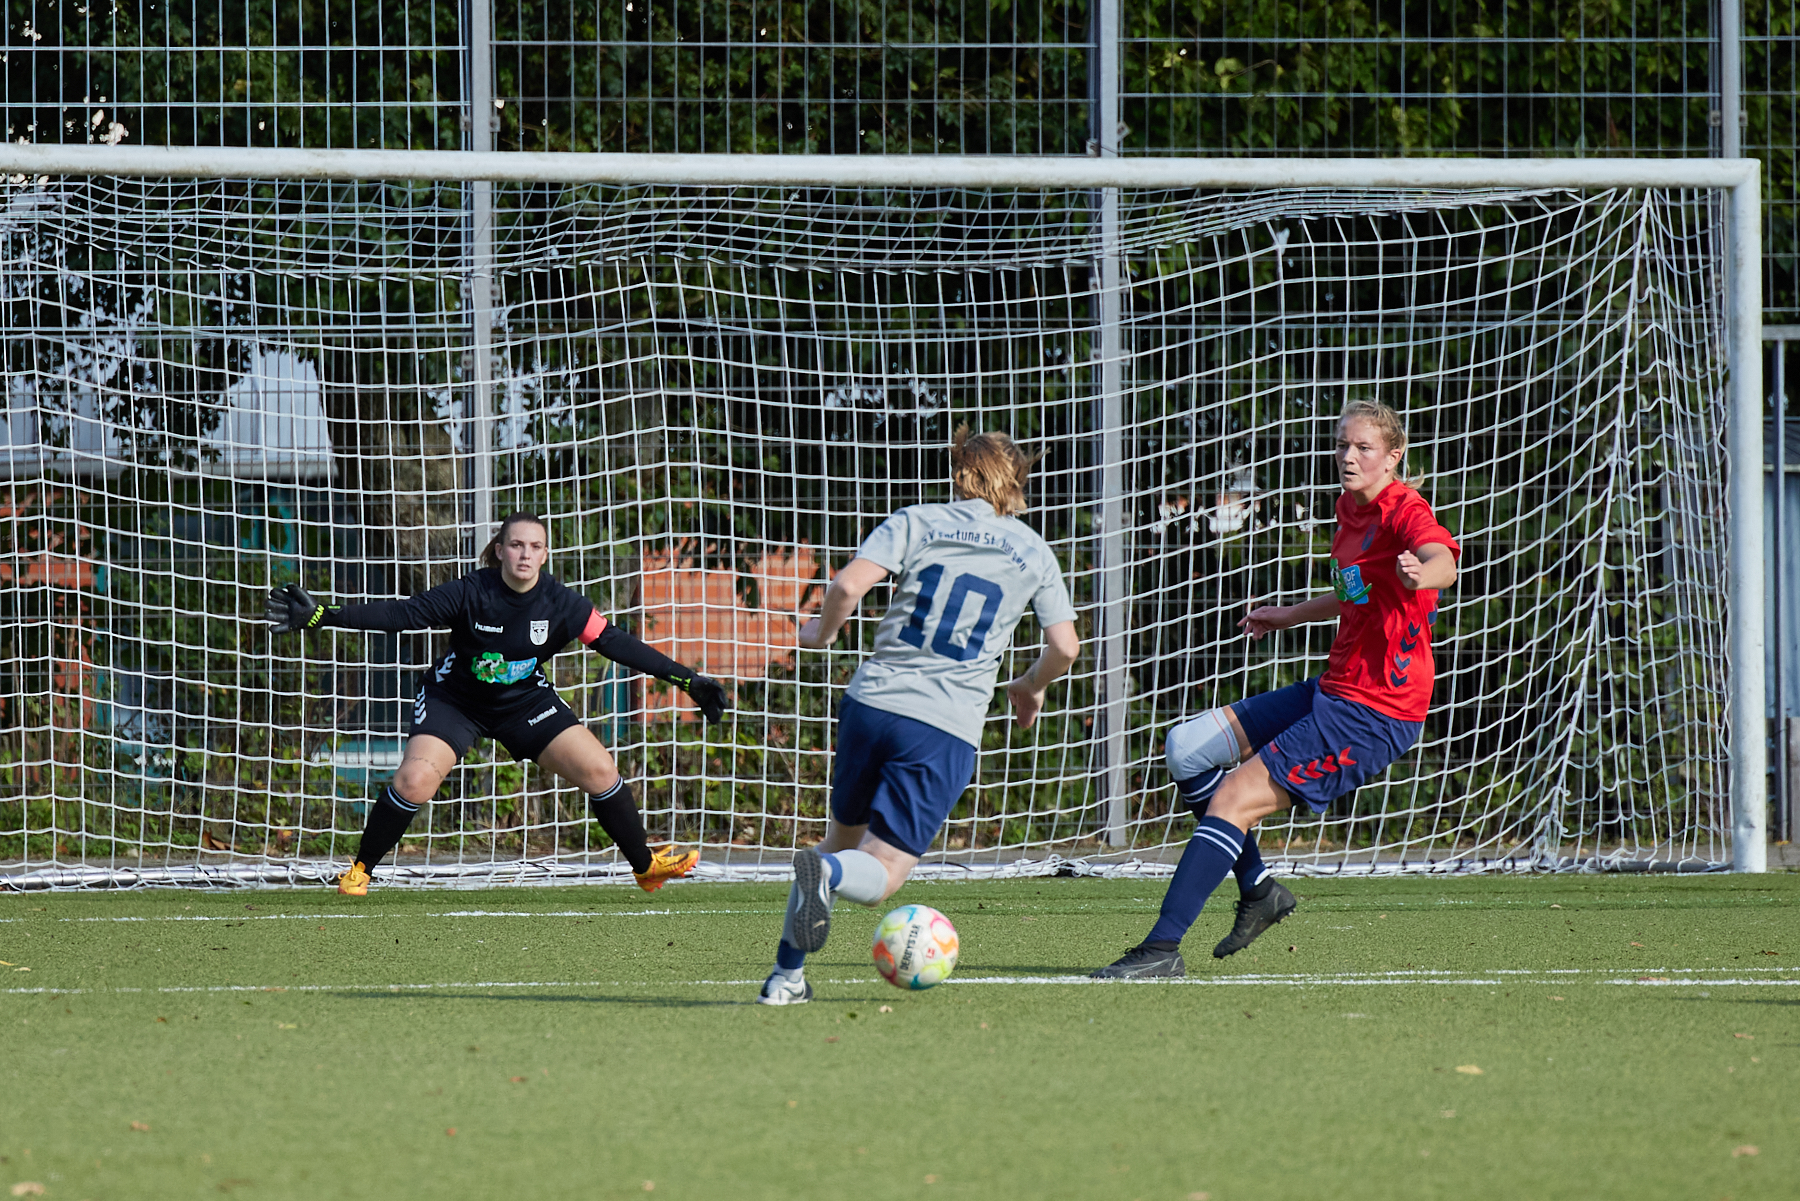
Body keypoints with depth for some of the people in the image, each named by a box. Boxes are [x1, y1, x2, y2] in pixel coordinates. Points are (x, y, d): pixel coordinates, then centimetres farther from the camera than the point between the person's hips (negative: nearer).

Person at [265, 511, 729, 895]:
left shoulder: (561, 604, -17)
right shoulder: (470, 593, -23)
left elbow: (616, 643, -12)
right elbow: (399, 614, -21)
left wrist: (688, 679, -15)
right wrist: (321, 616, -27)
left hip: (526, 700, 2)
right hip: (455, 700, -2)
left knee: (600, 772, -9)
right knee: (415, 780, -24)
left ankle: (646, 866, 14)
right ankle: (360, 870, -2)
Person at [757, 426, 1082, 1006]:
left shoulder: (916, 523, 6)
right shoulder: (1033, 554, 8)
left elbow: (846, 587, -8)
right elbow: (1064, 647, 8)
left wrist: (823, 631, 13)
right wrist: (1030, 688, 28)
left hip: (871, 703, 2)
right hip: (948, 729, -2)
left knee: (843, 838, 23)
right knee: (879, 876, -2)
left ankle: (786, 975, 15)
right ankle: (826, 873, -37)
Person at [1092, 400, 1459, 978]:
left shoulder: (1405, 513, -15)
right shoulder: (1351, 511, 13)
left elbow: (1443, 559, -39)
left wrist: (1421, 573, -62)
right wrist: (1292, 615, 39)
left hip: (1375, 714, -10)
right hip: (1333, 691, 10)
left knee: (1232, 800, -16)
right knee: (1186, 749, 10)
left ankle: (1163, 948, -19)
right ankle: (1258, 890, 15)